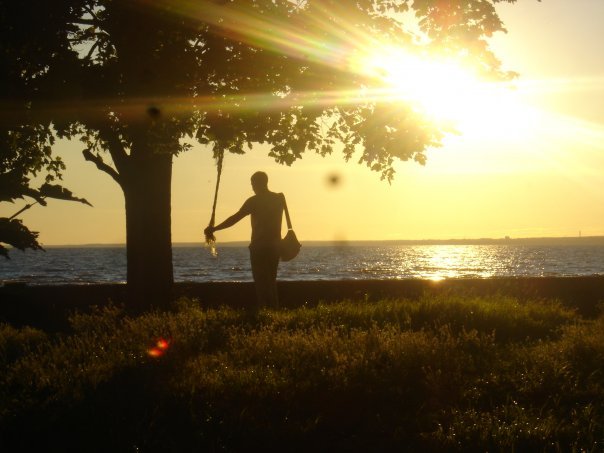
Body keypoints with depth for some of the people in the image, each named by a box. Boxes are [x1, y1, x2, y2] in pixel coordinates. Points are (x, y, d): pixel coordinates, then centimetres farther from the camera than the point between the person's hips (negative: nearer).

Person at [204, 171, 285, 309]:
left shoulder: (254, 201, -10)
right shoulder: (279, 198, 8)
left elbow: (235, 218, -13)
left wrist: (214, 228, -10)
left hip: (259, 247, -6)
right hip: (274, 246, 6)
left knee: (261, 283, -3)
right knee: (271, 281, 15)